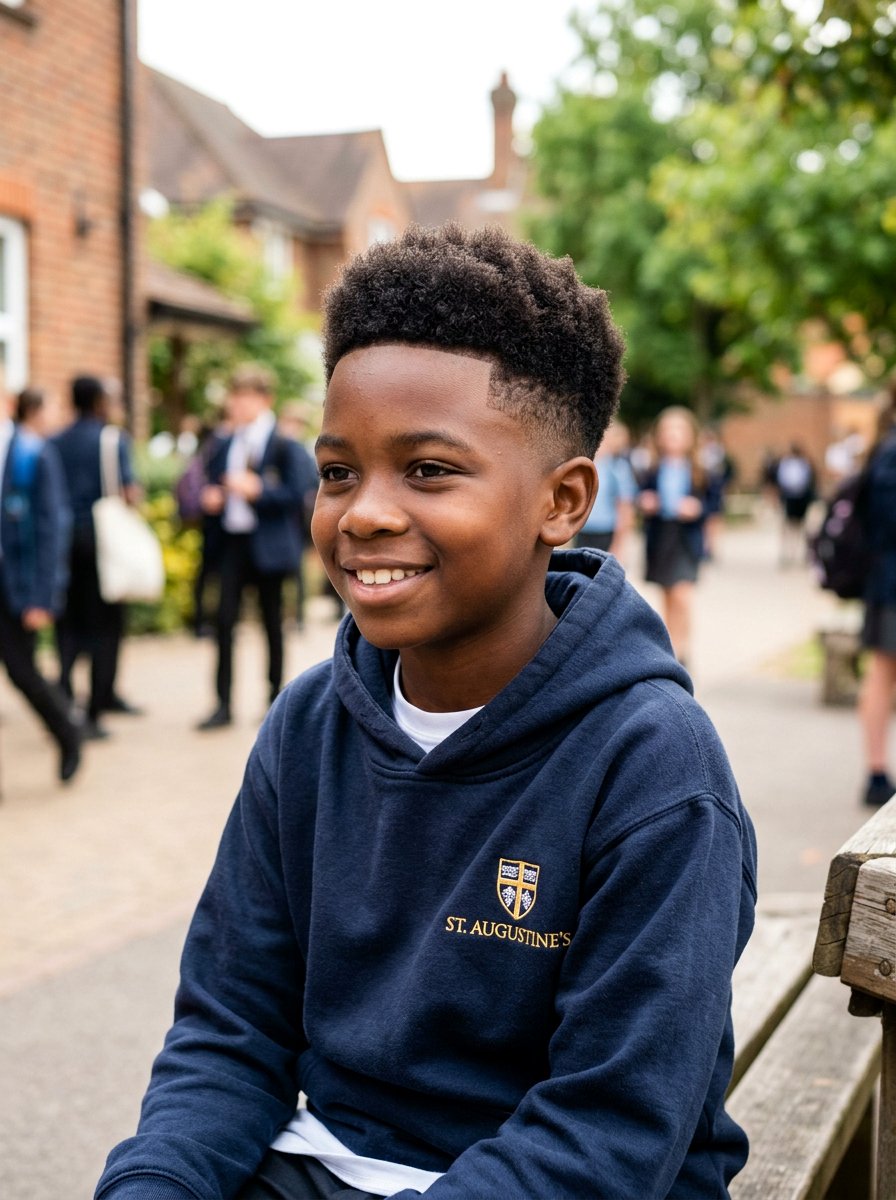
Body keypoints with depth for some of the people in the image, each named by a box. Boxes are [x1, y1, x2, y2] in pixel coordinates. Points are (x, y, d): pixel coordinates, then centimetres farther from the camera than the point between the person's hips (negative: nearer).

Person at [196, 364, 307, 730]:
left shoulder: (283, 446, -5)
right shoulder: (224, 446, 11)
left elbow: (294, 497, -10)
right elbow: (212, 487, 19)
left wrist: (257, 490, -23)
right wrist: (211, 500, -4)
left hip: (268, 545, -4)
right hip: (232, 542, 4)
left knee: (272, 621, 7)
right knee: (225, 619, -4)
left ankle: (274, 698, 21)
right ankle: (223, 704, -1)